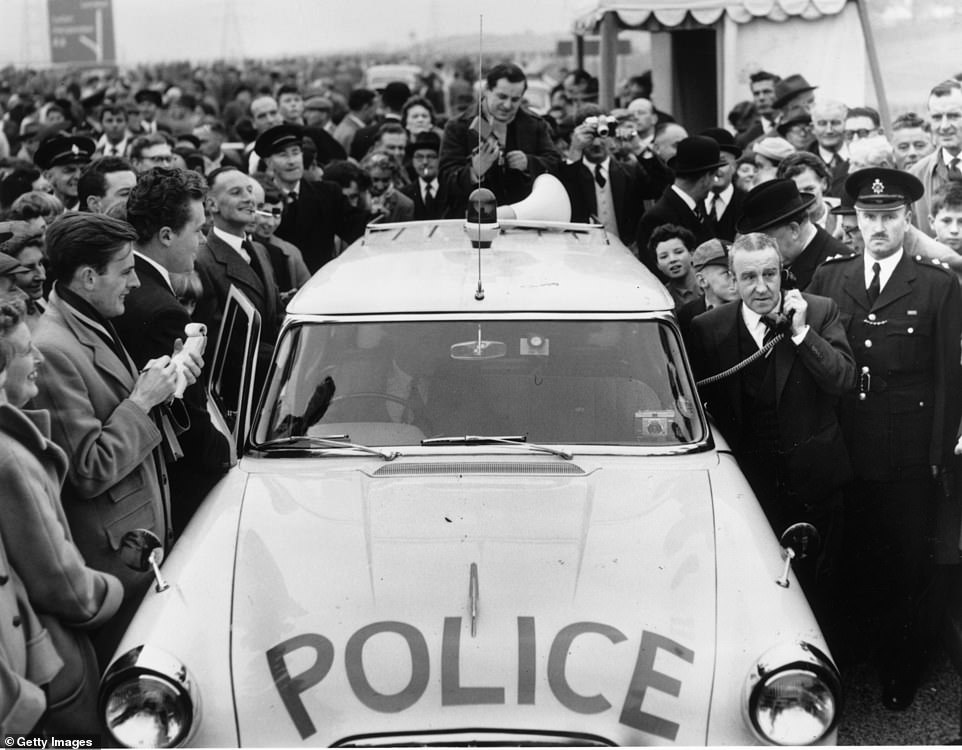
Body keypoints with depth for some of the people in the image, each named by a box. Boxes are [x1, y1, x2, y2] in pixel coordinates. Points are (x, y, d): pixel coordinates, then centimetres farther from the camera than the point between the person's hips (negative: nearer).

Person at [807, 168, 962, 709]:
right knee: (857, 560, 11)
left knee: (908, 565, 6)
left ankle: (903, 666, 22)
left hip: (910, 460, -2)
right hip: (846, 452, 2)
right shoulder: (828, 279, 6)